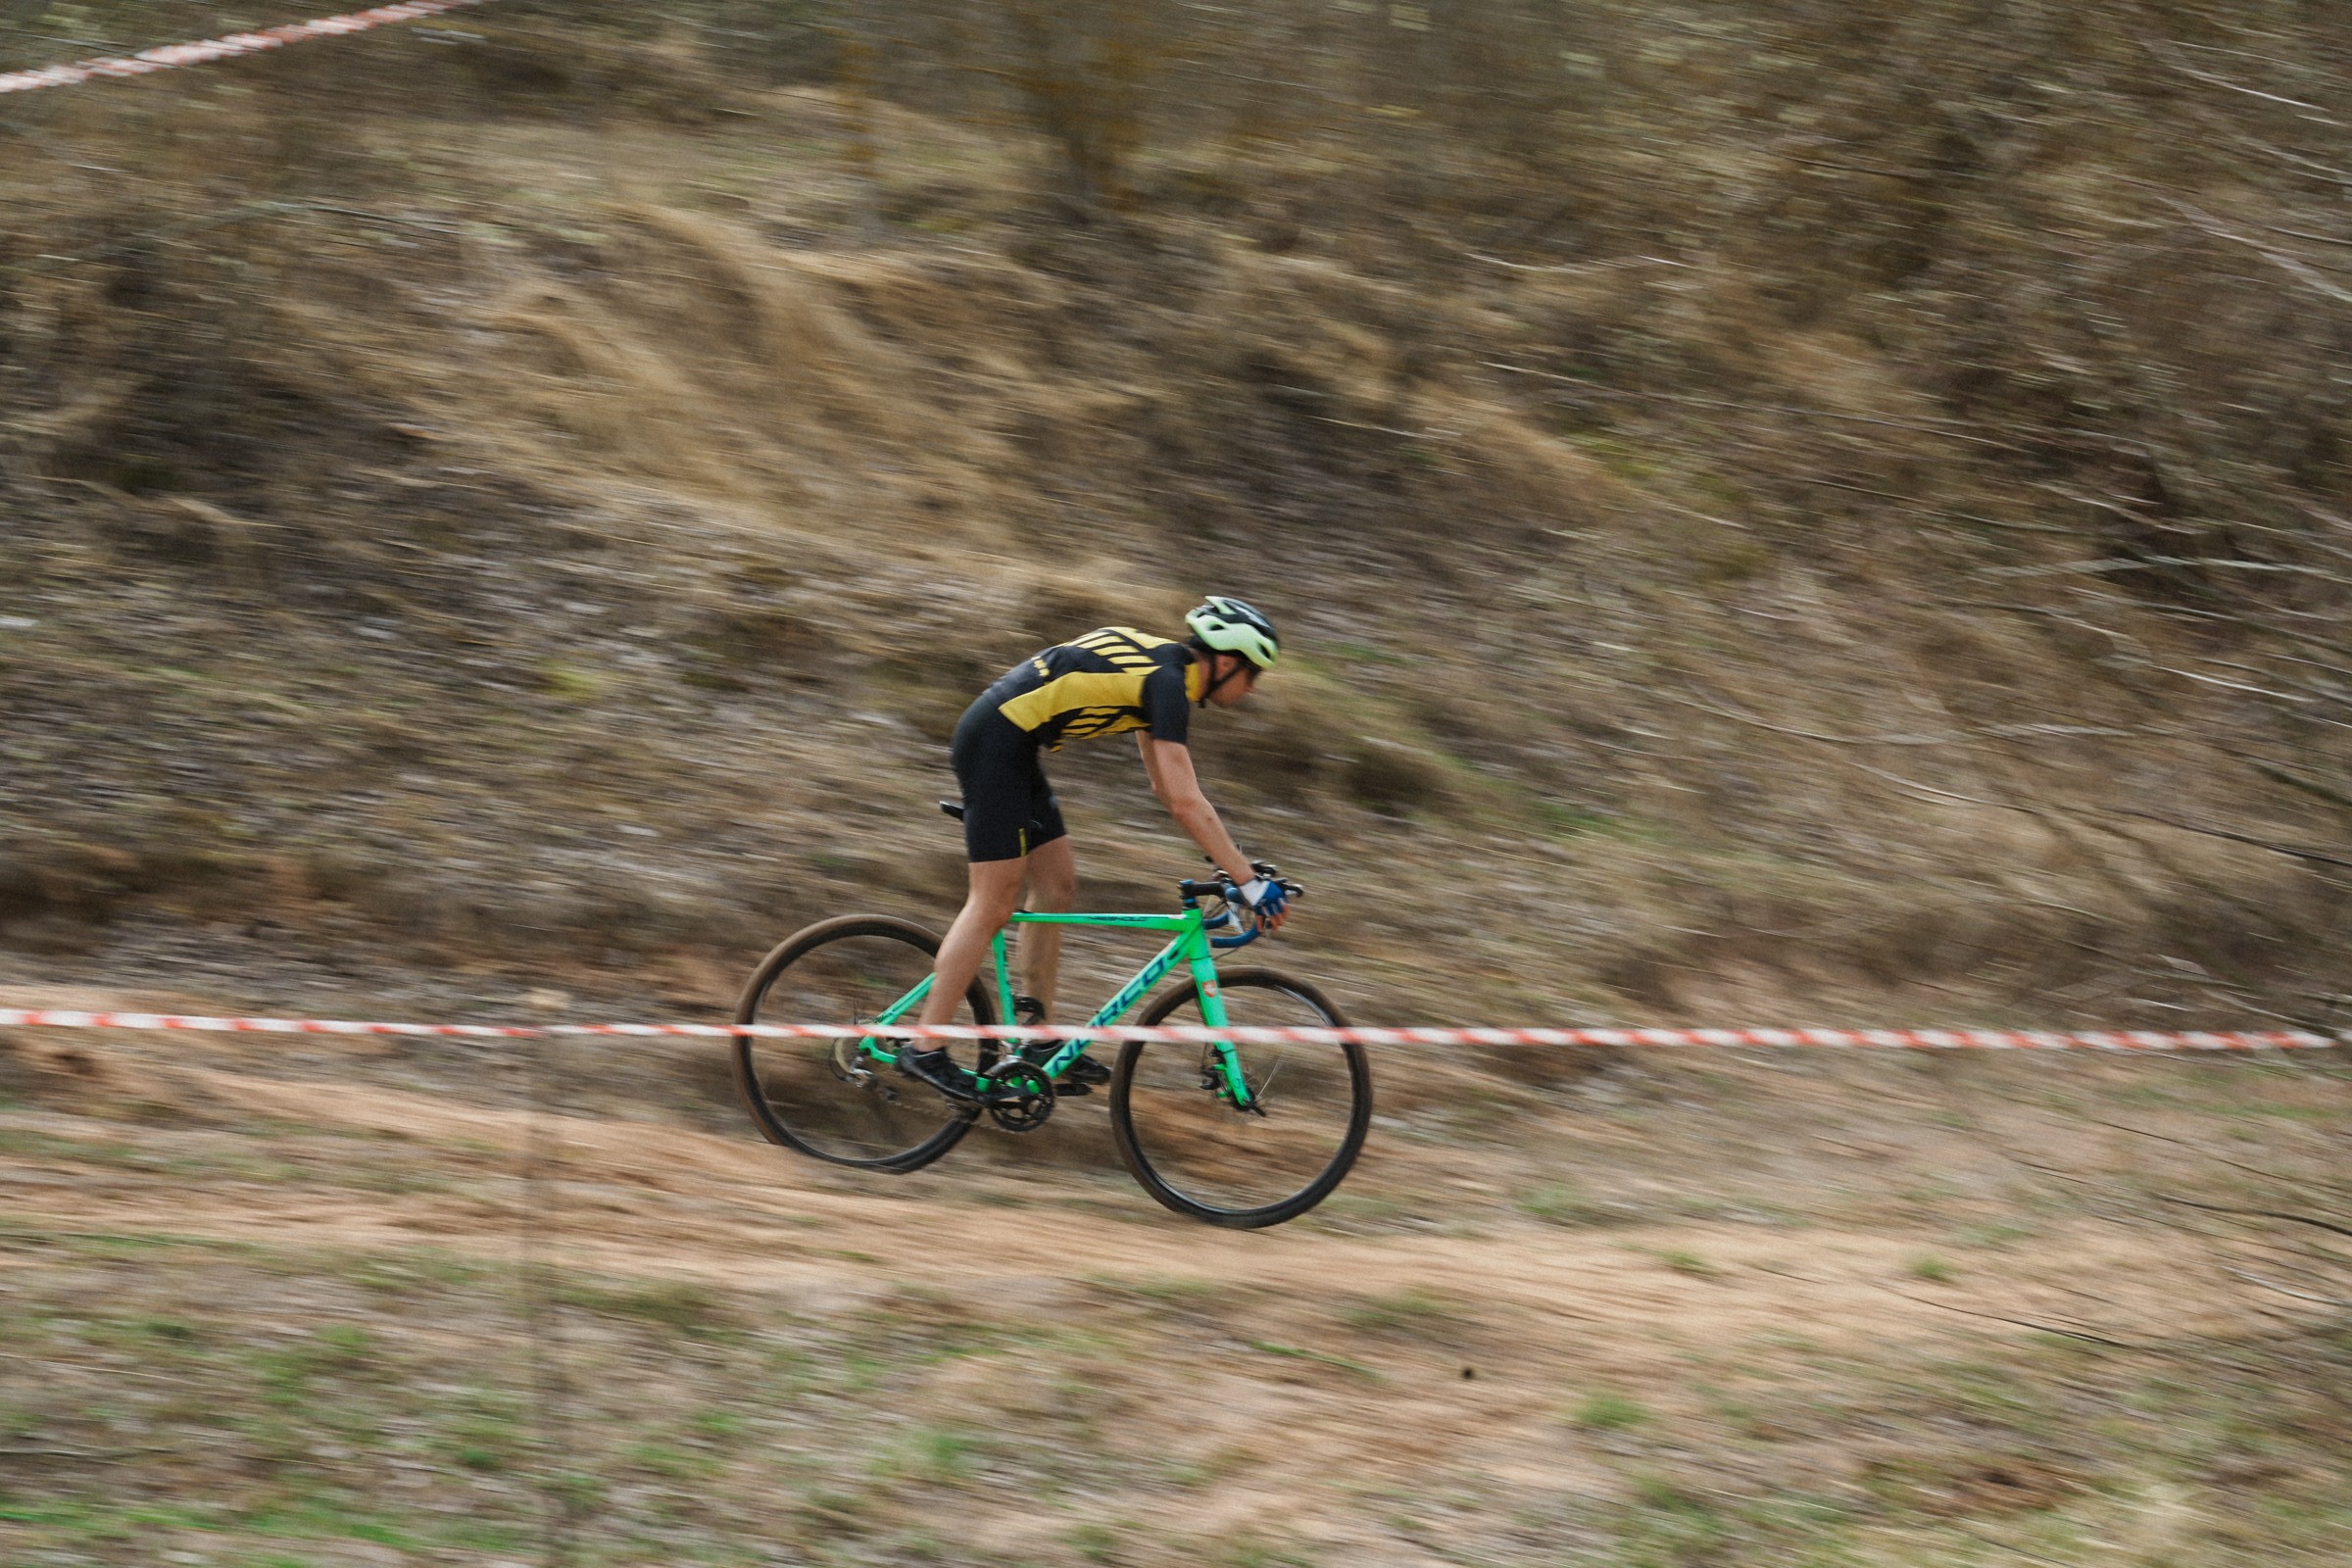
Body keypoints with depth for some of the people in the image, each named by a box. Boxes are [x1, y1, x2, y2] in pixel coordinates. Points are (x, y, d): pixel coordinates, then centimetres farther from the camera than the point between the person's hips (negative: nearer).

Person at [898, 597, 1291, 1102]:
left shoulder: (1159, 664, 14)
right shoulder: (1167, 681, -16)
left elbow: (1167, 787, 22)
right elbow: (1185, 802, -23)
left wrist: (1231, 863, 20)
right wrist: (1250, 881, -21)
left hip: (1013, 751, 10)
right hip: (994, 743, -10)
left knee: (1057, 886, 11)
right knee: (994, 903, -8)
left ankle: (1039, 1043, 15)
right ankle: (924, 1049, -5)